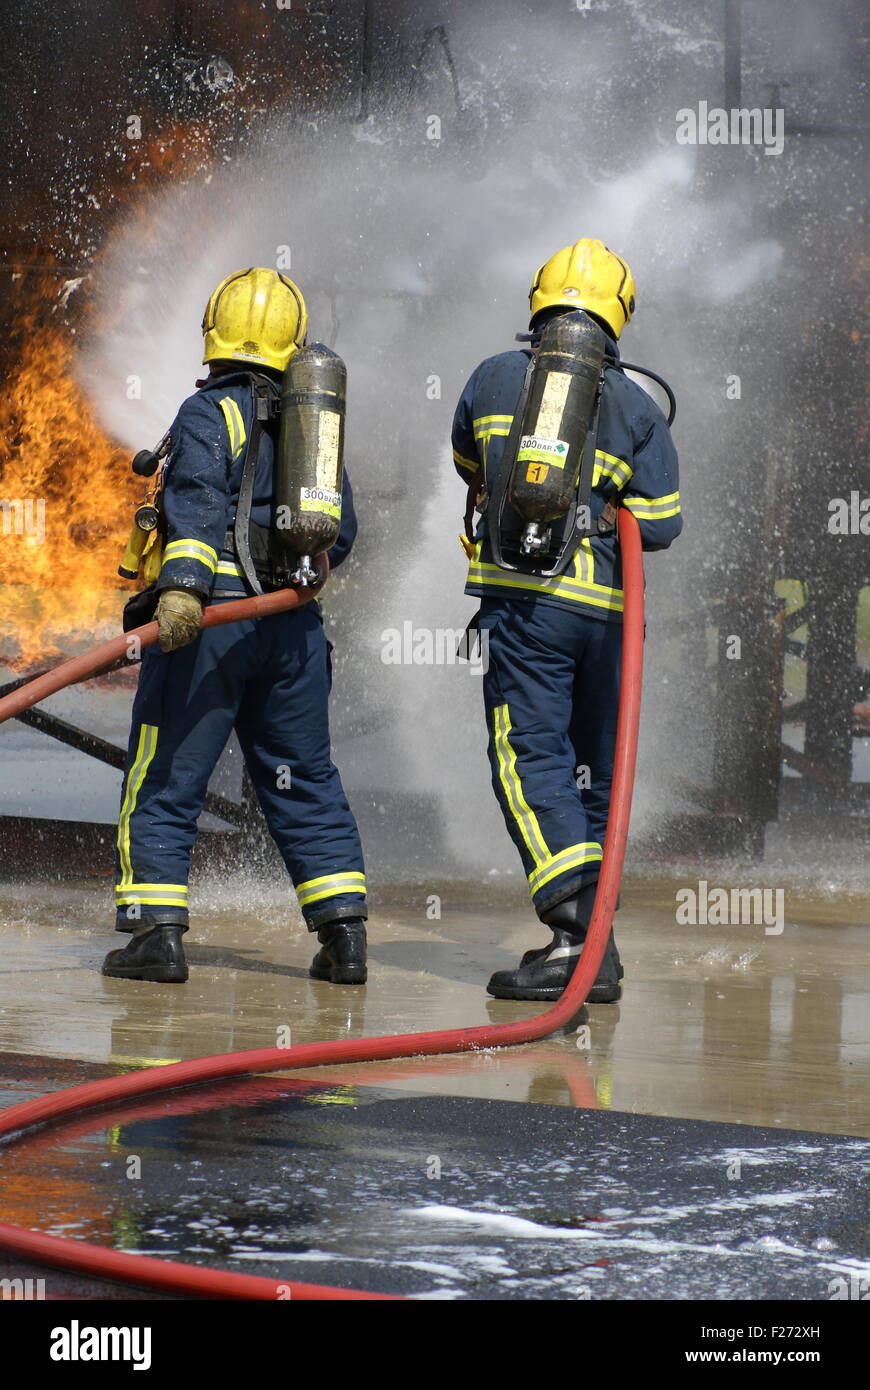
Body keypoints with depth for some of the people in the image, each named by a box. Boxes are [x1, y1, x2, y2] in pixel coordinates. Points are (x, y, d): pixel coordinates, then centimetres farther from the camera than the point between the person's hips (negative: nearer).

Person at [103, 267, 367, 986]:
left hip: (212, 616, -6)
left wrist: (182, 584, -34)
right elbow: (341, 530, 18)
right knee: (306, 784, 13)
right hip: (294, 625, 6)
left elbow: (198, 502, -22)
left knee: (163, 781, 0)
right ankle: (344, 934, 8)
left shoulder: (210, 414, -5)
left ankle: (156, 931, -6)